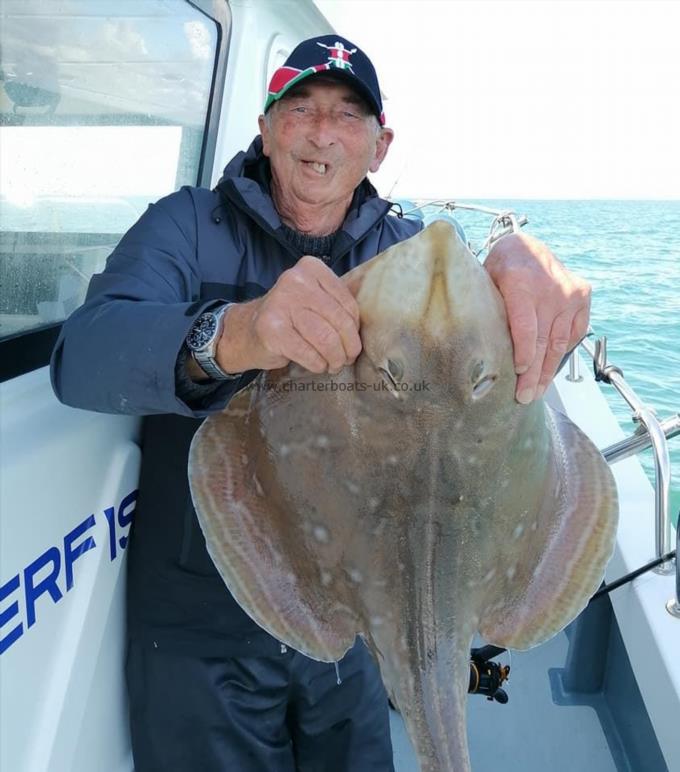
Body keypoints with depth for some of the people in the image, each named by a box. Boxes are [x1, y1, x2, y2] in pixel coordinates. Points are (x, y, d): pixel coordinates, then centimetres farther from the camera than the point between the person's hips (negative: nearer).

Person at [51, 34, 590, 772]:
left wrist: (518, 263, -41)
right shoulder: (186, 226, -8)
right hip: (200, 628, -2)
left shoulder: (405, 249, 1)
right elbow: (81, 357, -25)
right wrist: (230, 334, -46)